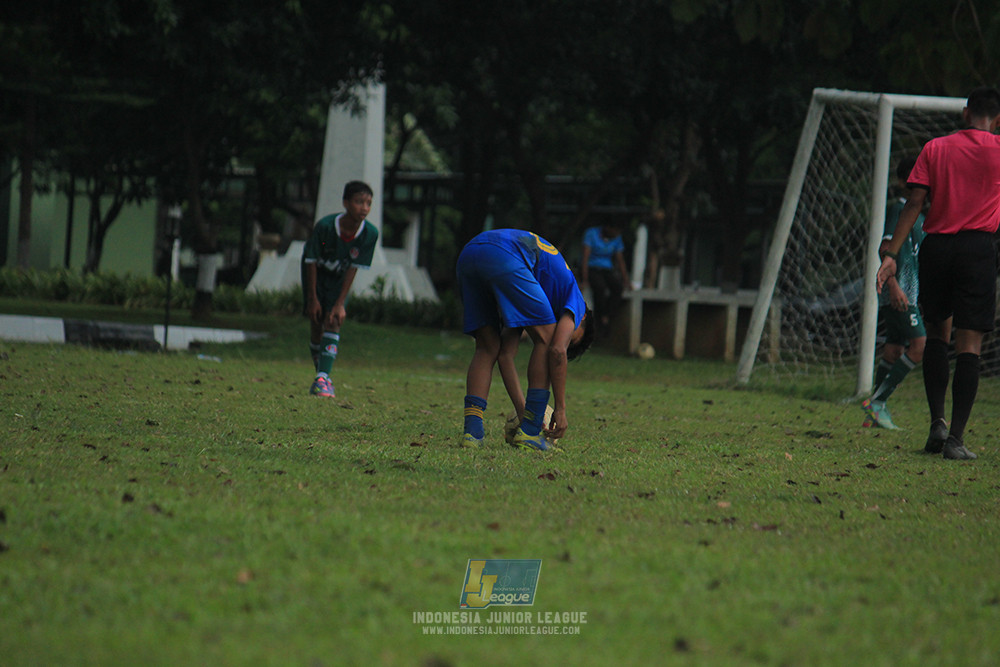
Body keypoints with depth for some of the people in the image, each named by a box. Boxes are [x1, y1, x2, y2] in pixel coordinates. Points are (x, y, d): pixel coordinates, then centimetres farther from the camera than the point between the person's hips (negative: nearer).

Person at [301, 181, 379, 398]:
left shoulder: (370, 233, -25)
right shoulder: (325, 226, -32)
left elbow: (354, 268, -17)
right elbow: (311, 261, -19)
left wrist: (340, 303, -18)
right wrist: (312, 299, -15)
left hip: (339, 277, 1)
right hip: (316, 273, -1)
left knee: (333, 322, -15)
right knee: (316, 324, -4)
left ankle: (323, 378, -21)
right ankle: (321, 375, 12)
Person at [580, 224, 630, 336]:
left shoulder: (617, 238, 5)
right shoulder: (591, 234, -12)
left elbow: (620, 260, 11)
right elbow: (585, 258, -15)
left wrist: (625, 280, 2)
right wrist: (584, 280, -23)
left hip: (606, 271, 5)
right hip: (590, 269, -5)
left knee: (617, 287, -29)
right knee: (600, 287, -36)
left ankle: (605, 319, -30)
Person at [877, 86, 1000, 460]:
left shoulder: (935, 148, 6)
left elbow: (914, 203, 0)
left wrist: (891, 254, -2)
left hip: (936, 244, 2)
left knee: (937, 333, 19)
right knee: (969, 343, -2)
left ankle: (937, 422, 7)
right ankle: (955, 439, -9)